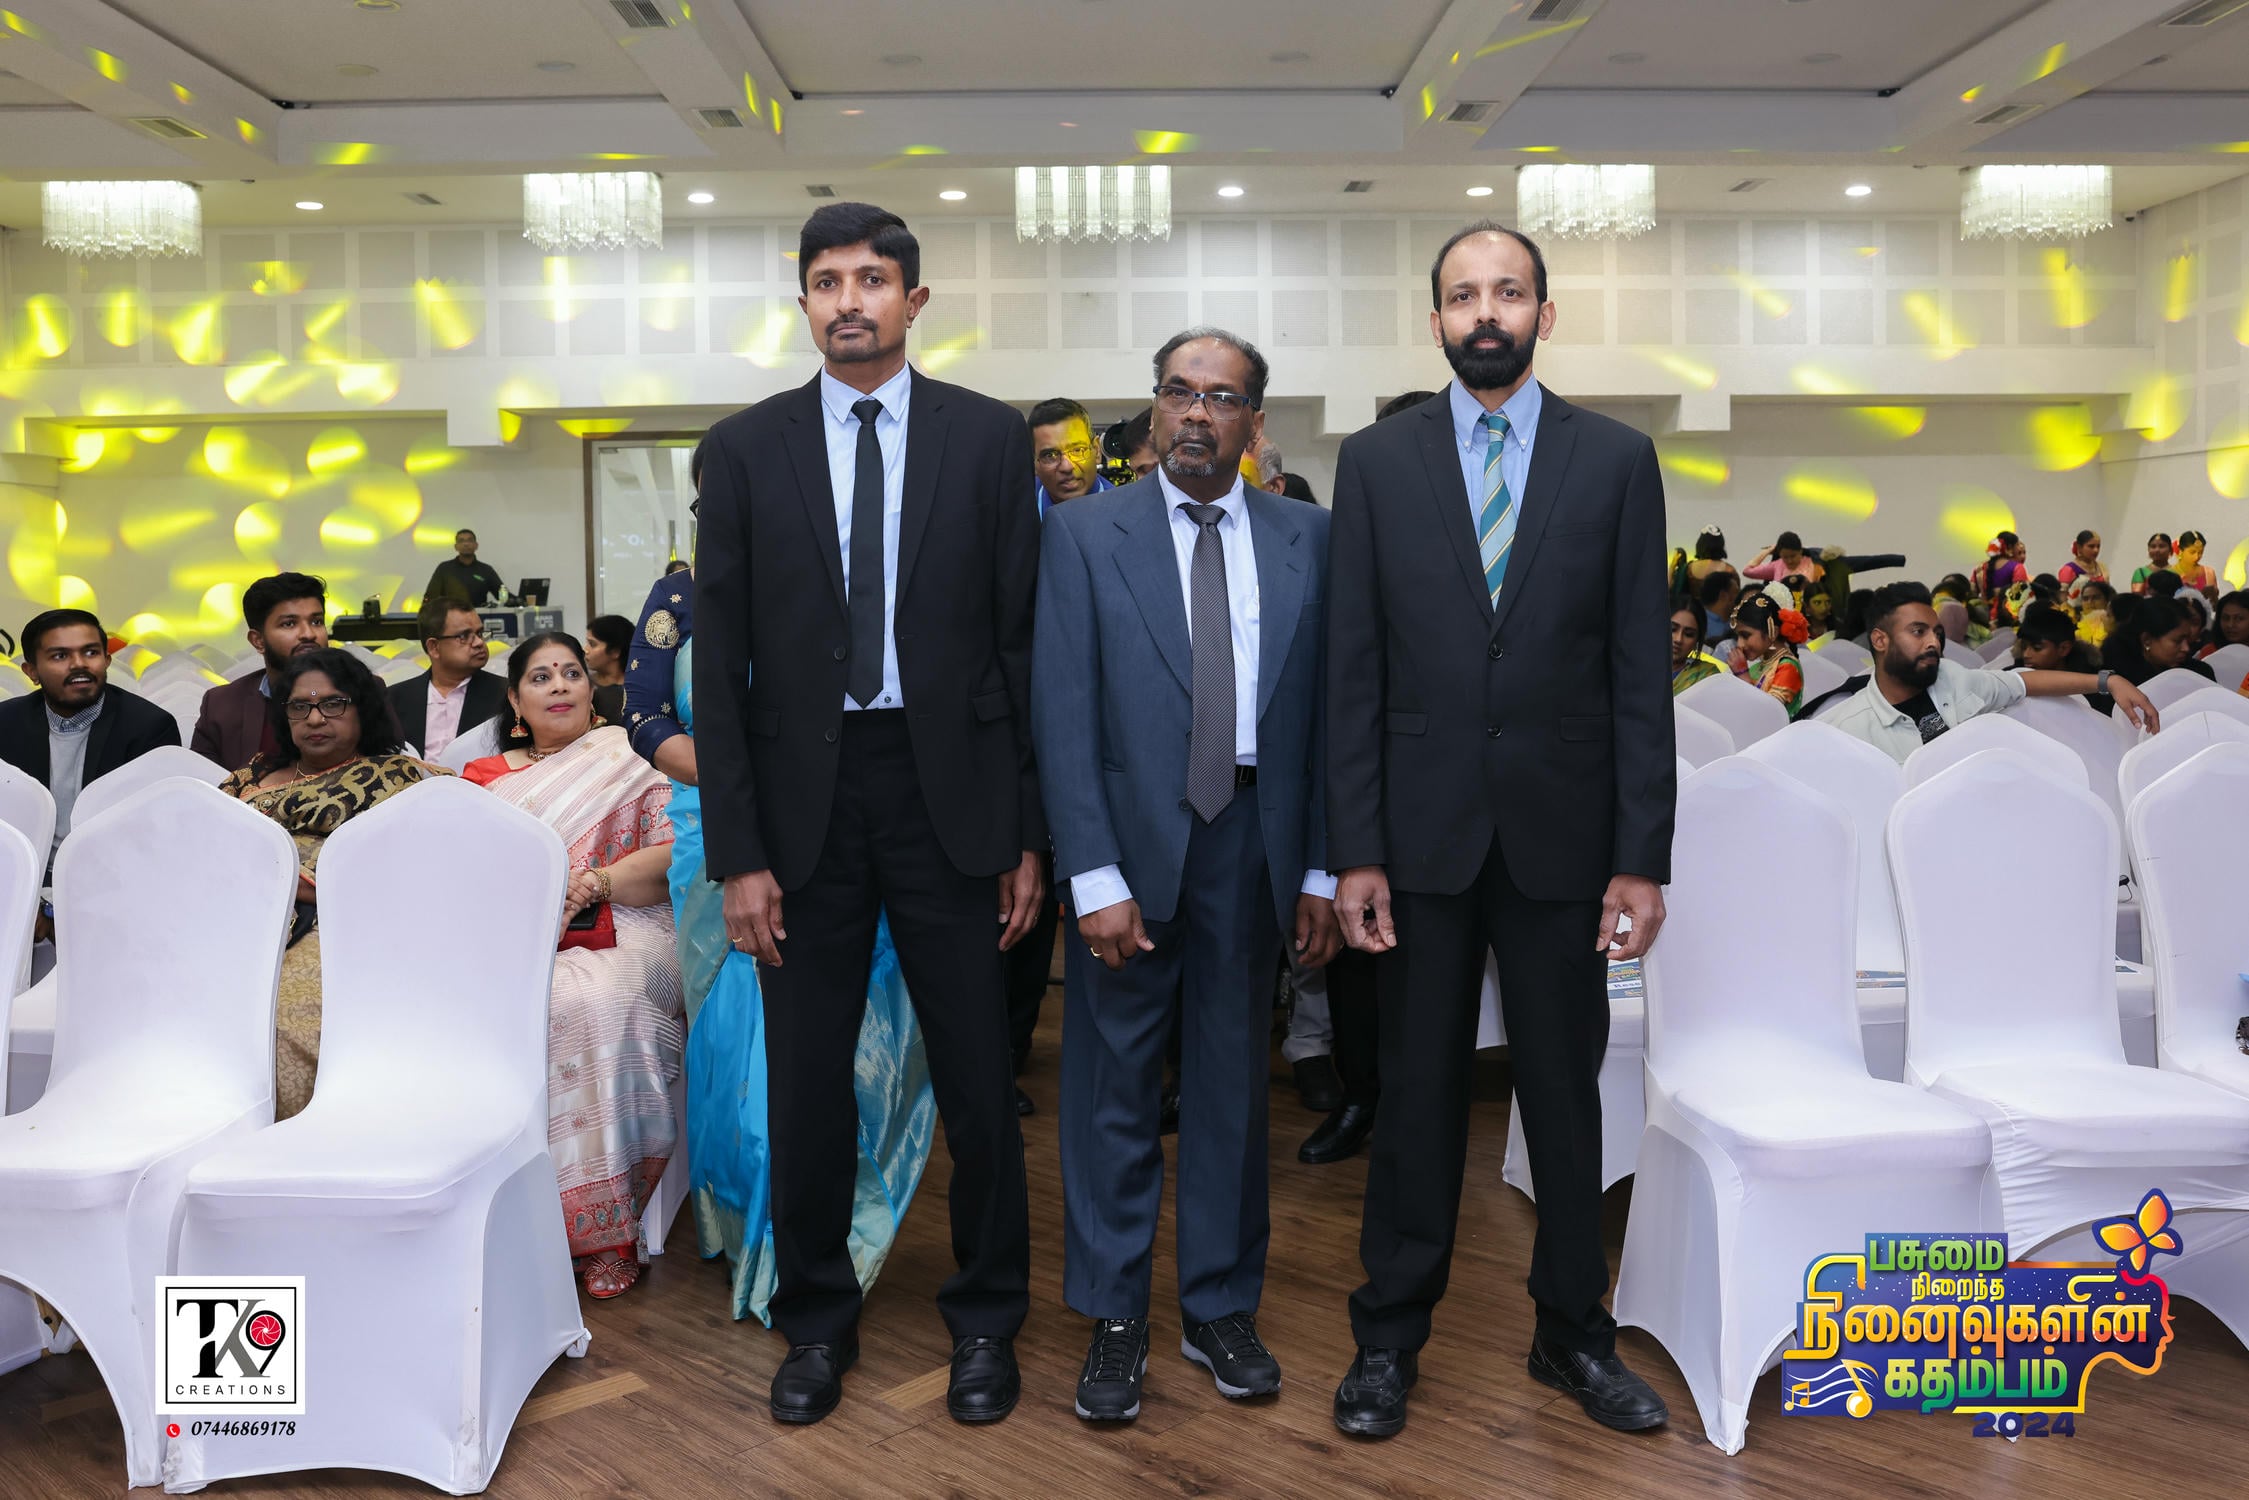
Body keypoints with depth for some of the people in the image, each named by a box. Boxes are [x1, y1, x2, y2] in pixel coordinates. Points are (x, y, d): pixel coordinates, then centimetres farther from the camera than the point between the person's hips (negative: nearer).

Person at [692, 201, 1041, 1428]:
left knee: (976, 1075, 7)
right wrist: (737, 852, -4)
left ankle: (985, 1317, 28)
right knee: (805, 1083, 10)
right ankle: (816, 1322, 30)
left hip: (948, 787, -1)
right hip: (805, 792, 1)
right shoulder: (746, 448, 4)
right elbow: (719, 663, 2)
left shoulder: (989, 437, 2)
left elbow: (1023, 640, 1)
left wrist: (1031, 832, -2)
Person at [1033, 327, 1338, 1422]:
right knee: (1113, 1090, 6)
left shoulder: (1307, 540, 6)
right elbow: (1063, 715, -6)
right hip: (1131, 842, -2)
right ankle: (1114, 1320, 21)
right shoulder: (1086, 535, -1)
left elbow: (1325, 711, 5)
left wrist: (1319, 871, 1)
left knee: (1234, 1086, 12)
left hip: (1254, 847, 2)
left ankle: (1221, 1310, 27)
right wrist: (1094, 877, -13)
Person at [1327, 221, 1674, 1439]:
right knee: (1417, 1089, 9)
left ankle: (1573, 1332, 29)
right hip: (1424, 830, 0)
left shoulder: (1617, 460, 2)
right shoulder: (1377, 460, 2)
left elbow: (1641, 672, 0)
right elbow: (1355, 672, 0)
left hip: (1562, 832, 0)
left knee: (1566, 1089, 11)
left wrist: (1643, 858, -5)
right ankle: (1391, 1333, 25)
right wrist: (1354, 850, -5)